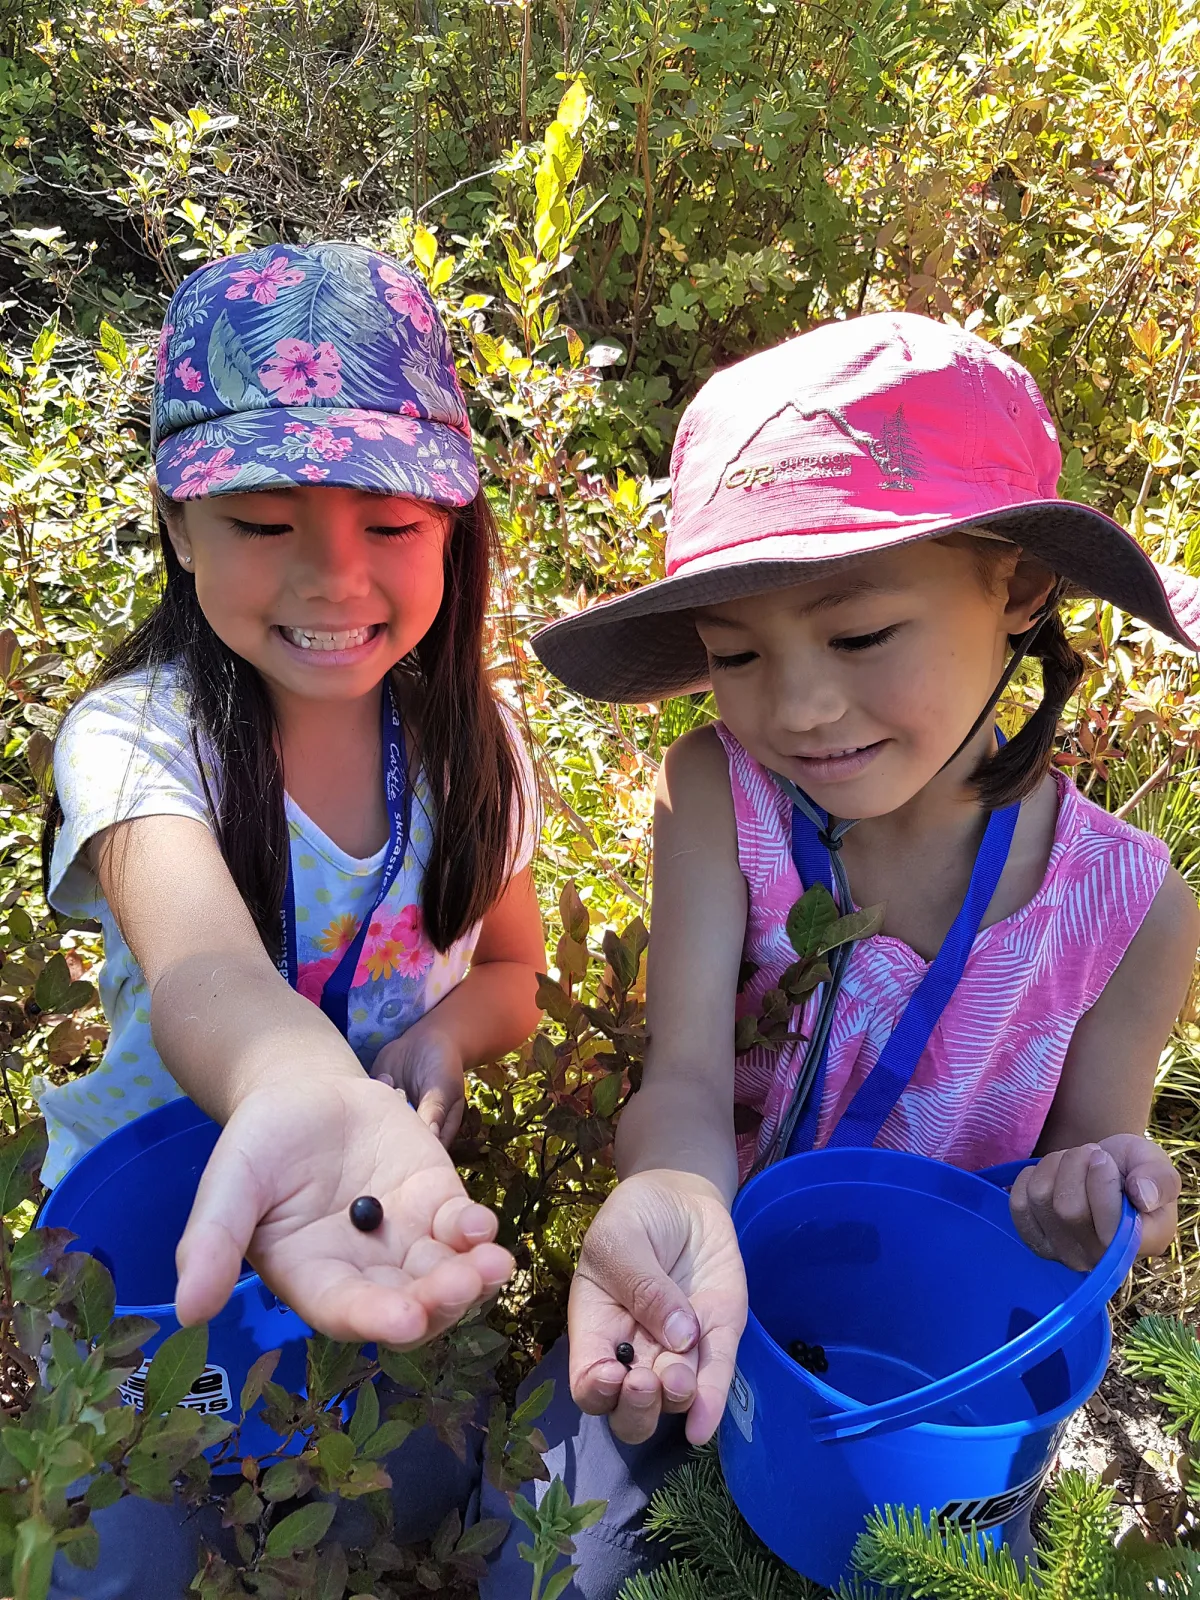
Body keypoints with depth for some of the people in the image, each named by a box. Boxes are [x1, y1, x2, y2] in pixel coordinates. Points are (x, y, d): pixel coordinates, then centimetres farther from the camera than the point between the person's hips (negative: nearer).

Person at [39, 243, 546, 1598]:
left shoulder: (469, 742, -10)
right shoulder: (138, 737, -24)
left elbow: (512, 971, 3)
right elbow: (203, 962, -45)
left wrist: (446, 1033, -21)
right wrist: (301, 1099, -68)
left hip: (404, 1205, 3)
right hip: (155, 1222, -2)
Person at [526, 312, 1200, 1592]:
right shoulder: (720, 798, -19)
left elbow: (1089, 1149, -2)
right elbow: (685, 1082, -23)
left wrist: (1085, 1197, -26)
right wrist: (675, 1201, -46)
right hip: (714, 1300, 0)